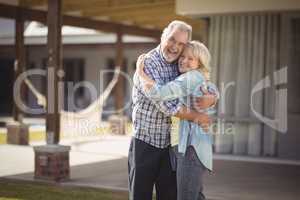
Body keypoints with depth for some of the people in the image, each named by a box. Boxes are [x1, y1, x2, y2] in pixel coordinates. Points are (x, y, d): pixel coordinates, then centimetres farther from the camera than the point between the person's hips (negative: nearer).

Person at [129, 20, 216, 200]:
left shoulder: (182, 66, 5)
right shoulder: (147, 63, -15)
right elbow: (166, 105, -24)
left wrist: (211, 98, -16)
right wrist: (196, 117, -15)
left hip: (171, 144, 6)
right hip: (145, 142, -5)